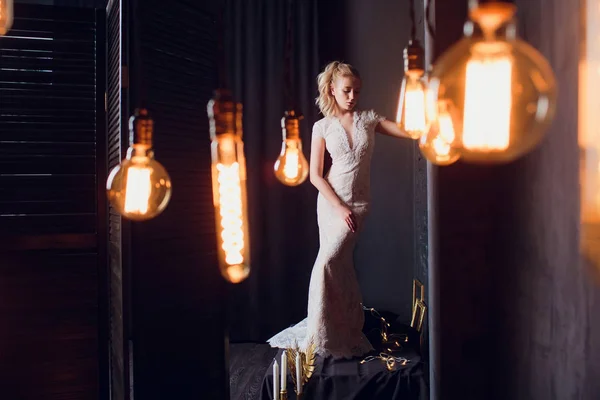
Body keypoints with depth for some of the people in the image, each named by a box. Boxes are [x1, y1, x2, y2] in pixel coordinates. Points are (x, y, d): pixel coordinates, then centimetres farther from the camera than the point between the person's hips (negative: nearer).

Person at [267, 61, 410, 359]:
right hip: (330, 201, 1)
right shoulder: (322, 127, 2)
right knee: (341, 268, 4)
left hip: (357, 203, -1)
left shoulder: (368, 119, 5)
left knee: (327, 262, -14)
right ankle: (349, 334, 17)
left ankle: (321, 335, -2)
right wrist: (340, 208, -10)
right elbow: (315, 175, -2)